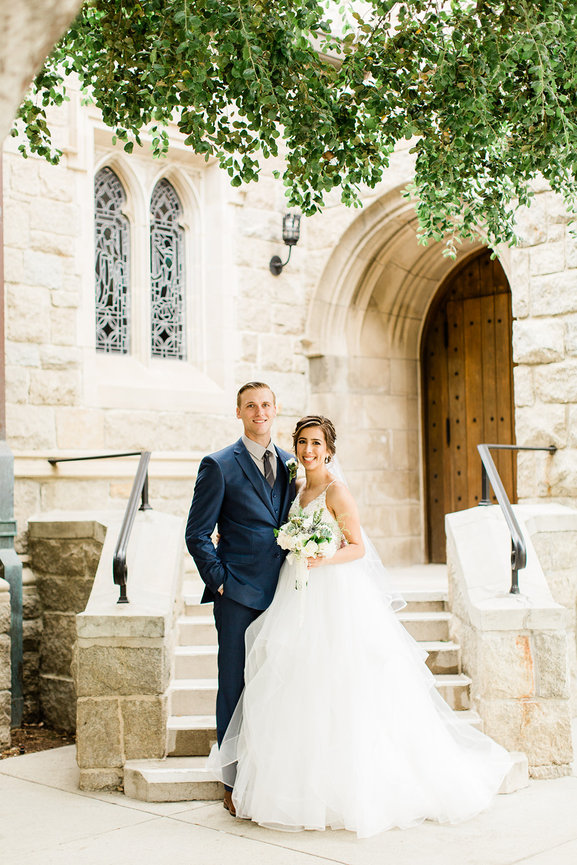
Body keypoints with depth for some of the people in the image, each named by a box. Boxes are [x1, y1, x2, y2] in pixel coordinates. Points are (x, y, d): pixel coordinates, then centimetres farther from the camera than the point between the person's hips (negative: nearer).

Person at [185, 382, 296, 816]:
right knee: (236, 689, 3)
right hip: (239, 596, -4)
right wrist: (220, 581, -8)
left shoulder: (290, 464, 12)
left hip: (283, 593, 4)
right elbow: (197, 534, -3)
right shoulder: (219, 466, -3)